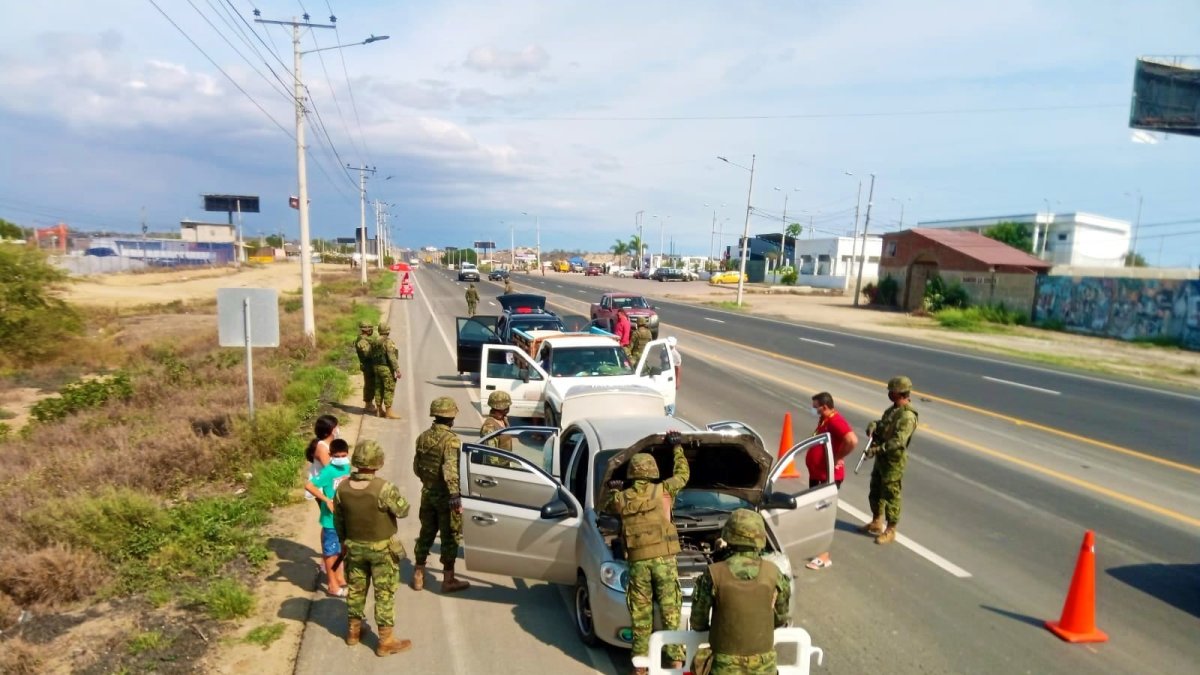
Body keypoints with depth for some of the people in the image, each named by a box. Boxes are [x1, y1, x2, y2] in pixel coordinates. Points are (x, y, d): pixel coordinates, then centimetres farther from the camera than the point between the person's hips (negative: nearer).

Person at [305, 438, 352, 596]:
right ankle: (332, 584, 21)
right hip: (331, 519, -6)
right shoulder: (328, 471, -22)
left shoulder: (348, 468, -2)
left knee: (339, 548, 22)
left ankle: (337, 576, 39)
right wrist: (326, 500, -31)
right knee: (330, 551, 8)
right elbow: (308, 486, -30)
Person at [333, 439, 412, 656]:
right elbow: (403, 511, -14)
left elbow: (338, 520, 2)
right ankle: (386, 642, 17)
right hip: (382, 549, -5)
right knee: (385, 593, 7)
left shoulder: (343, 488, -11)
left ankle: (354, 631, 40)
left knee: (356, 588, 23)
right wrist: (396, 494, 5)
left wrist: (344, 541, 19)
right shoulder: (384, 489, -28)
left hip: (355, 547, 5)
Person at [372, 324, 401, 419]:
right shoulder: (388, 341, -16)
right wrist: (397, 370, -21)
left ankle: (381, 411, 16)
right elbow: (392, 357, -22)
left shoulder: (375, 341, 10)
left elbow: (372, 355, 15)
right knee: (389, 390, -5)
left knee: (379, 389, 11)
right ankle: (389, 412, -4)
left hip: (377, 367, 9)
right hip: (387, 368, -9)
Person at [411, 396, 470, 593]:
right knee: (450, 536, 5)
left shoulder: (423, 437, 4)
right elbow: (451, 470, -31)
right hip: (445, 495, -7)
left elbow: (417, 467, 12)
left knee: (426, 533, 18)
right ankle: (449, 579, 13)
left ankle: (418, 575, 26)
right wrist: (455, 496, -32)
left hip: (427, 493, 7)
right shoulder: (451, 440, -20)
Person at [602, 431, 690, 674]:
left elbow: (607, 508, 25)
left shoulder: (621, 498, 2)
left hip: (637, 560, 1)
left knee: (640, 612, 9)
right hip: (663, 558, -1)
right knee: (670, 609, 6)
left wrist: (613, 492, 42)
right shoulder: (663, 490, -2)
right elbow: (683, 475, 15)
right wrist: (677, 448, 26)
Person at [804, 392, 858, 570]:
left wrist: (838, 457, -25)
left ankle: (824, 556, 3)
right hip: (816, 473, 10)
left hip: (829, 476, -10)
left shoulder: (836, 421, -24)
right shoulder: (824, 419, 7)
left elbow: (852, 441, -40)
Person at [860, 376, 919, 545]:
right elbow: (880, 423, 14)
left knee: (891, 495, 2)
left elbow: (898, 441, -30)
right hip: (881, 457, 10)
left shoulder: (907, 416, -22)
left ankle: (890, 531, 15)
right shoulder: (892, 409, 9)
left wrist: (877, 449, -32)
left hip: (894, 461, -10)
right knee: (875, 491, 20)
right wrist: (872, 426, -9)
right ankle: (876, 523, 37)